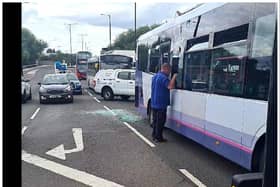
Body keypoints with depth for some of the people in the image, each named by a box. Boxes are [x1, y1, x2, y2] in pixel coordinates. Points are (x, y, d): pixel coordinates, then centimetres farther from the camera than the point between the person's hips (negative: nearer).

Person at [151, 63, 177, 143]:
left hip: (154, 103, 9)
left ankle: (154, 135, 24)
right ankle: (158, 137, 5)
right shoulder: (163, 77, -18)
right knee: (160, 121, -1)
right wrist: (174, 77, -18)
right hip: (161, 104, -9)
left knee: (155, 120, 16)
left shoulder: (155, 76, 14)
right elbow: (170, 86, -31)